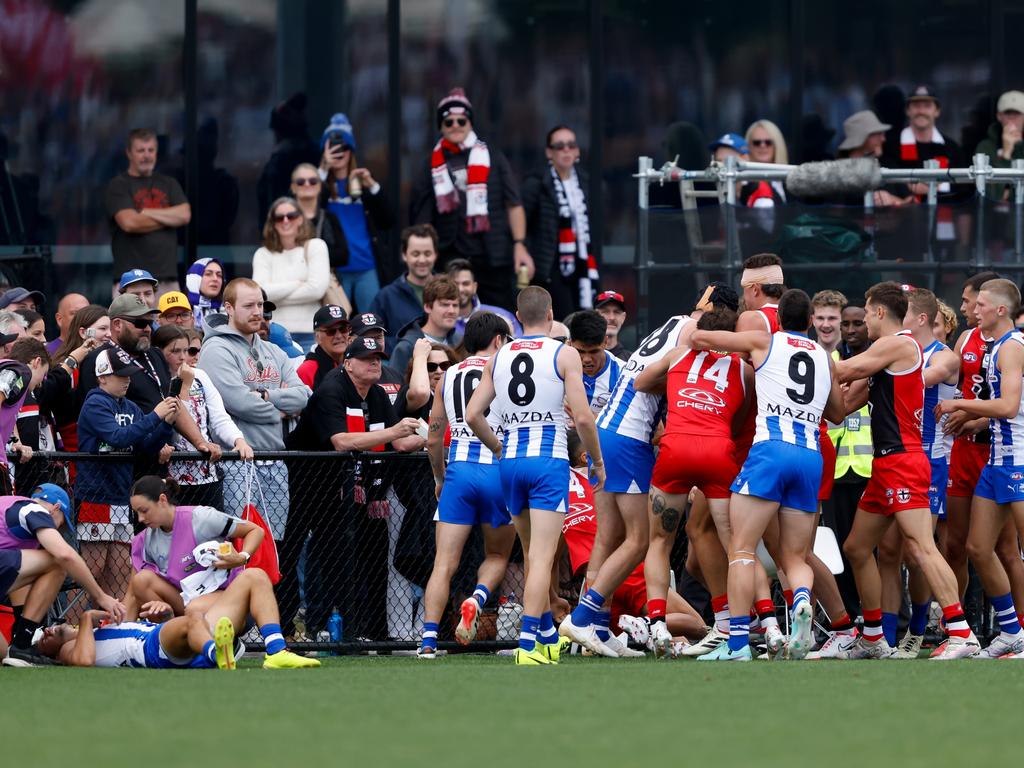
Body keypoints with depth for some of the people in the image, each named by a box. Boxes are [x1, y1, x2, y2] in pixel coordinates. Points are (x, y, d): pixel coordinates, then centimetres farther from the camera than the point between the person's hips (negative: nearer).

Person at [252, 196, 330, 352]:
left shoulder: (315, 246, 6)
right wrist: (298, 284, -6)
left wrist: (278, 296, -3)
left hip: (310, 333, -1)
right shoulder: (263, 254, 10)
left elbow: (317, 288, -7)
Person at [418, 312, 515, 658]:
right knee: (497, 555, 17)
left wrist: (440, 479, 30)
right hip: (497, 469, -2)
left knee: (444, 562, 0)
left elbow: (433, 439, 16)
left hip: (458, 470, 2)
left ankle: (428, 639, -12)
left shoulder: (447, 377, 13)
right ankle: (477, 599, -13)